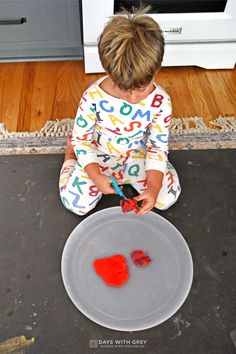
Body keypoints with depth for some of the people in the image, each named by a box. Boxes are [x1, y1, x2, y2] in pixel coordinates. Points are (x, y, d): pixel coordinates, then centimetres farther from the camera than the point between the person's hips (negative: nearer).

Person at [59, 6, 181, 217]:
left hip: (138, 156, 2)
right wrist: (95, 176, -25)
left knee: (168, 196, -8)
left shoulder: (160, 102, -22)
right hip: (100, 156, -1)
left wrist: (154, 186, -24)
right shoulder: (93, 97, -26)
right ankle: (71, 153, 19)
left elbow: (159, 146, -12)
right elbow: (82, 139, -13)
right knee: (76, 203, -9)